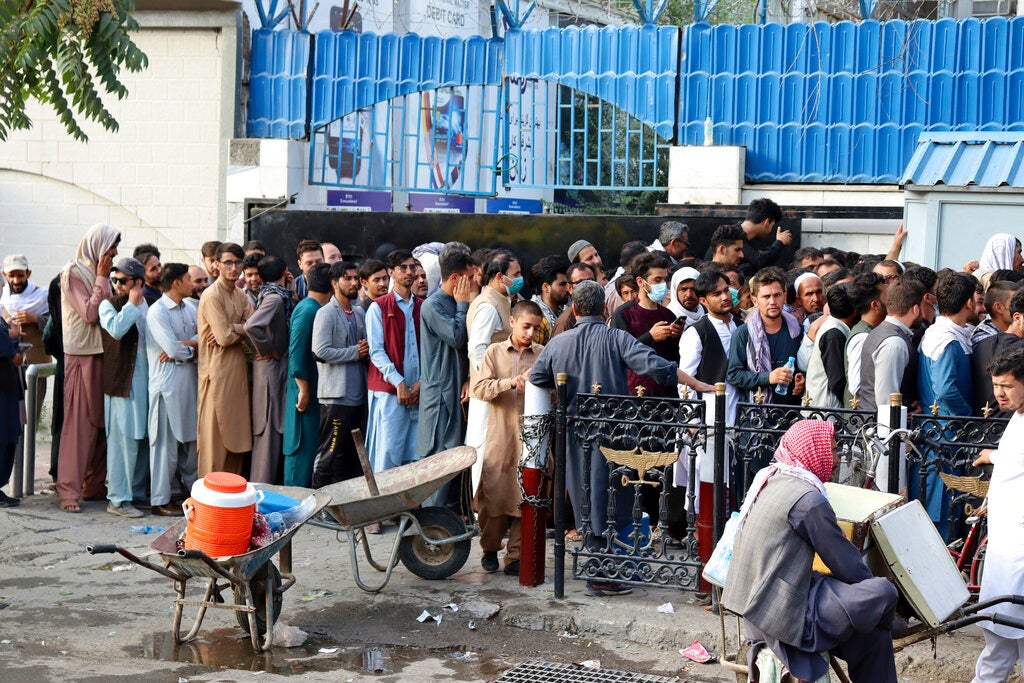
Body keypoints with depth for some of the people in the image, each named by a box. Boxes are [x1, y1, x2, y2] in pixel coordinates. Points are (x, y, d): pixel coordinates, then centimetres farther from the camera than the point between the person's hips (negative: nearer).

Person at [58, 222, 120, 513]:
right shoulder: (73, 273, -9)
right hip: (82, 356, -7)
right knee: (79, 423, -6)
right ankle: (69, 490, -2)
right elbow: (90, 314, -17)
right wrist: (102, 279, -11)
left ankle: (93, 484, 17)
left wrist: (104, 279, 4)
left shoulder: (97, 273, 13)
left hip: (102, 355, 7)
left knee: (103, 422, 8)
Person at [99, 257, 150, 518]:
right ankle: (118, 499, -2)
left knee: (143, 438, 11)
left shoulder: (150, 305, 11)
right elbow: (116, 328, -24)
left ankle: (136, 490, 23)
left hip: (147, 380, 6)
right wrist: (132, 304, -13)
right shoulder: (109, 305, -4)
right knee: (123, 440, -7)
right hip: (122, 382, -5)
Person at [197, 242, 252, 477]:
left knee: (237, 434, 11)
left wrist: (232, 329, -14)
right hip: (218, 372, -8)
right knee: (215, 434, -3)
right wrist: (245, 329, -2)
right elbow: (224, 337, -19)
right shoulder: (212, 296, -11)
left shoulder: (240, 295, 14)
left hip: (238, 370, 8)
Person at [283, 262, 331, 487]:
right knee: (303, 443, -6)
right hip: (305, 388, -10)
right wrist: (303, 389, -20)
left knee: (310, 442, 13)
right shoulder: (307, 310, -16)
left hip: (314, 389, 10)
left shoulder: (312, 308, 13)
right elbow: (296, 352, -20)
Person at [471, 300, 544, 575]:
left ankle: (516, 557, 9)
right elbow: (478, 388, -4)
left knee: (526, 497, -1)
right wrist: (511, 382, -16)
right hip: (500, 436, 0)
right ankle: (490, 549, 22)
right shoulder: (495, 352, 6)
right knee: (494, 494, 1)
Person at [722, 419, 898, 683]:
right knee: (883, 594, -11)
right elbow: (846, 563, -9)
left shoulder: (767, 477, 11)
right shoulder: (808, 499, -17)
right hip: (782, 617, -10)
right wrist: (874, 587, 9)